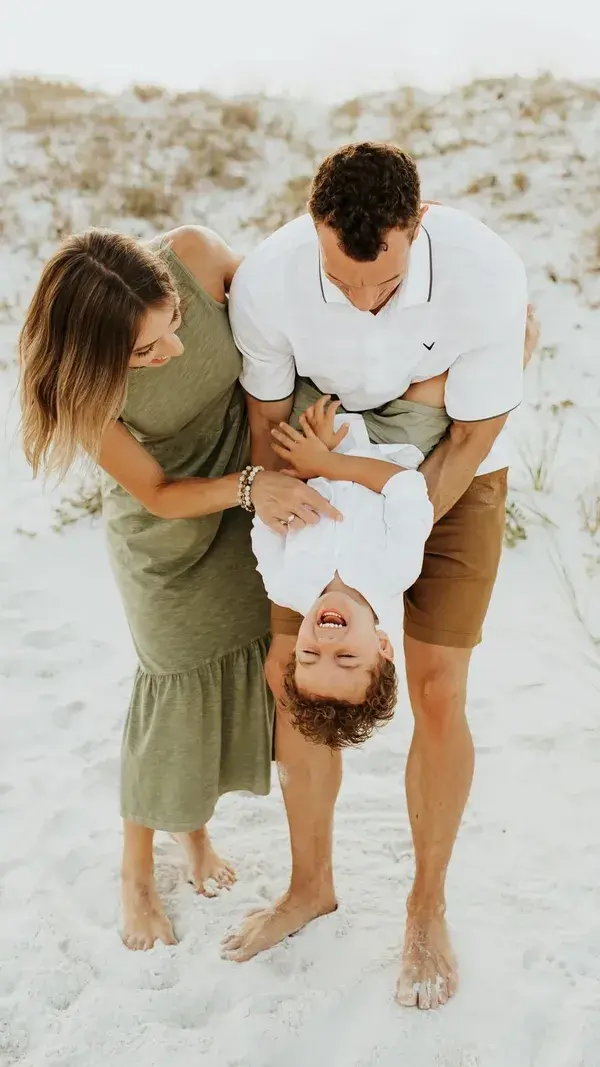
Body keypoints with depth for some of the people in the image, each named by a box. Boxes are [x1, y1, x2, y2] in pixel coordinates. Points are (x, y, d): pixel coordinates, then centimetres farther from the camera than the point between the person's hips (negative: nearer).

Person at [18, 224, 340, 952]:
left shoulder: (192, 254, -29)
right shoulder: (85, 386, -31)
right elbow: (157, 494, -21)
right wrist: (250, 486, -37)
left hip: (250, 501, 4)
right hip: (168, 531, -4)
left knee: (242, 671, 13)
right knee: (179, 684, 1)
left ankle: (196, 828, 39)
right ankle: (137, 873, 26)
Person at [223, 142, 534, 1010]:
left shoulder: (488, 273, -31)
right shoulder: (266, 281, -26)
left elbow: (472, 439, -19)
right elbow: (270, 417, -8)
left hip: (452, 478, -2)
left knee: (436, 691, -7)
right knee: (289, 673, 1)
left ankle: (428, 909, 16)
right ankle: (311, 886, 24)